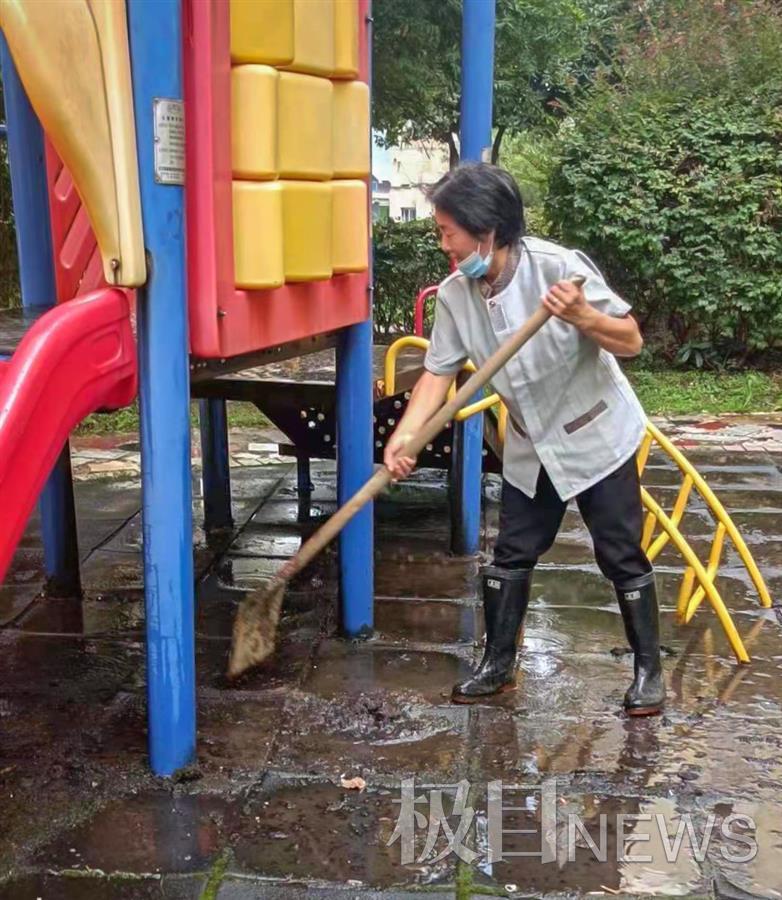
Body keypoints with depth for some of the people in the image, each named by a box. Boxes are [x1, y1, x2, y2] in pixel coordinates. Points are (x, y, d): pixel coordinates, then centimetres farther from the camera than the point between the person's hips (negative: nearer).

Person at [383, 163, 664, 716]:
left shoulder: (559, 268, -25)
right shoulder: (454, 295, -10)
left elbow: (631, 342, -20)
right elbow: (439, 371, -10)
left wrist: (581, 316, -39)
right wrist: (404, 435, -24)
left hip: (597, 436, -5)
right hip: (531, 447, 5)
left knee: (622, 557, 3)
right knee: (512, 555, 10)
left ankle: (649, 670, 18)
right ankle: (499, 664, 25)